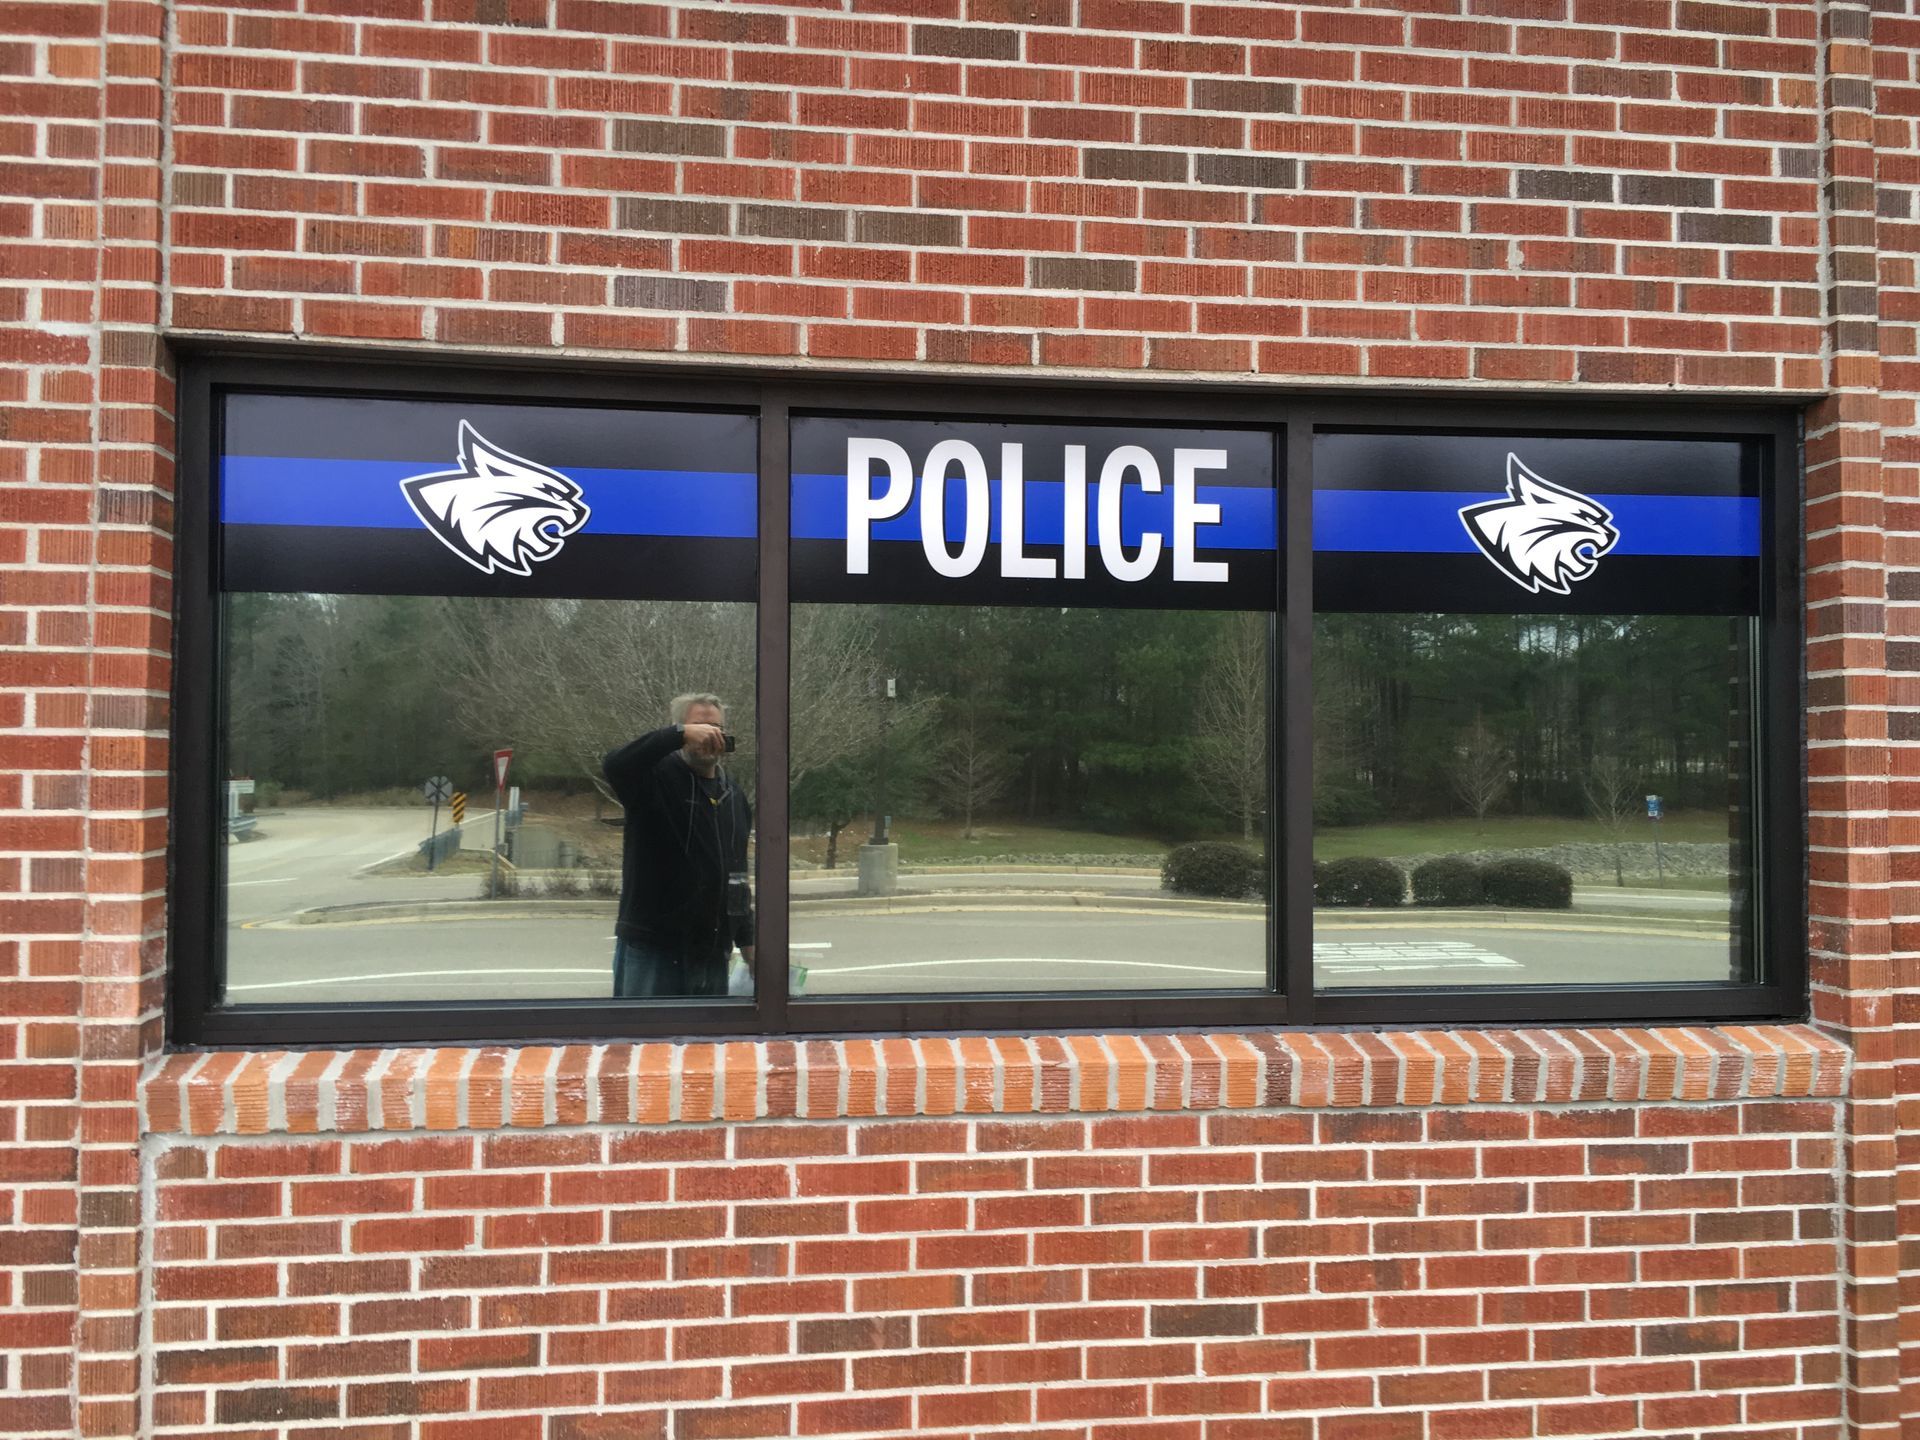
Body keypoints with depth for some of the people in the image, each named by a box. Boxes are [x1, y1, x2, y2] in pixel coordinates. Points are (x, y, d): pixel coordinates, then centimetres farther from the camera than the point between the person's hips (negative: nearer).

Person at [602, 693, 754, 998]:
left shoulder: (735, 798, 15)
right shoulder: (657, 778, -5)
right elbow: (614, 764, -28)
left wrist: (747, 942, 19)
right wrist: (680, 734, -28)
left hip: (712, 953, 6)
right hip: (651, 949, -6)